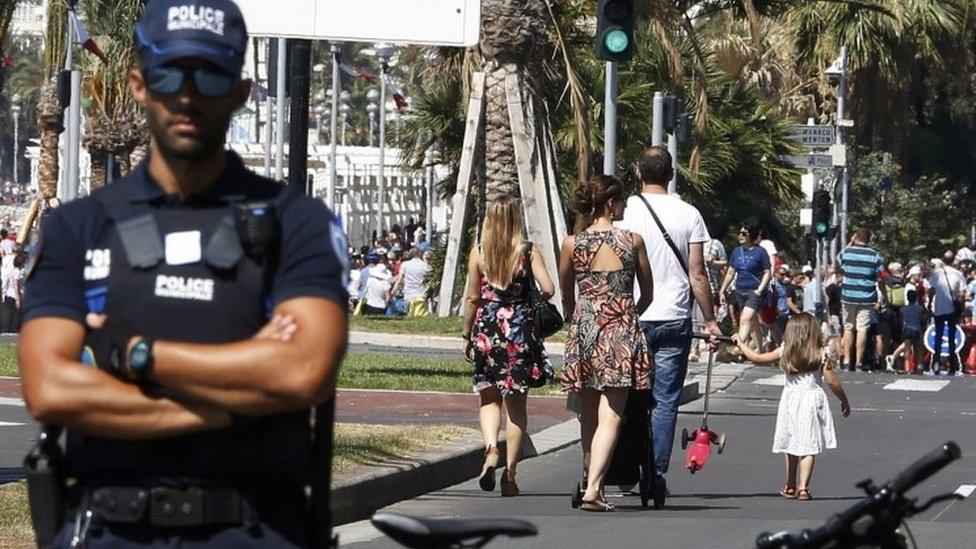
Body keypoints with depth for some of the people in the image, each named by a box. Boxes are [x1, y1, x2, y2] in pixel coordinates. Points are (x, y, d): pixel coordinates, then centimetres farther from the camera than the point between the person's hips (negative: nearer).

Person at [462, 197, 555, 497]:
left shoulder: (478, 253, -2)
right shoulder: (529, 252, -4)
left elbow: (473, 298, 0)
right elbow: (548, 289, -11)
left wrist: (466, 335, 9)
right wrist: (534, 298, 12)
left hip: (487, 329, 0)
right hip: (520, 331, 0)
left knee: (489, 398, 13)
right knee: (516, 403, 7)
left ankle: (491, 449, -13)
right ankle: (510, 471, 5)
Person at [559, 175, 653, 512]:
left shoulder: (572, 244, 3)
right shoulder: (632, 241, 0)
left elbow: (566, 298, 13)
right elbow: (648, 294, 10)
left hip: (584, 330, 2)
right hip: (621, 332, -2)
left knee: (588, 416, 14)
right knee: (610, 416, -7)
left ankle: (591, 481, 19)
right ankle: (593, 488, -20)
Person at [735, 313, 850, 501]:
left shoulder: (785, 352, 0)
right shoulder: (822, 354, -5)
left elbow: (756, 358, 4)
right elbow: (832, 382, -6)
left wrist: (740, 343, 19)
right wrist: (844, 400, 7)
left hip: (791, 399, 2)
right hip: (812, 399, -2)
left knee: (792, 447, 15)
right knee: (808, 448, -2)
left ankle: (791, 487, 25)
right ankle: (803, 487, -12)